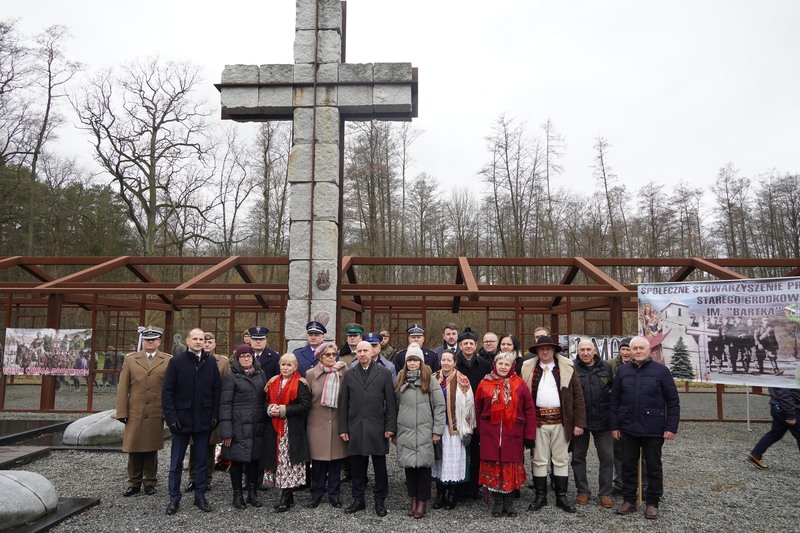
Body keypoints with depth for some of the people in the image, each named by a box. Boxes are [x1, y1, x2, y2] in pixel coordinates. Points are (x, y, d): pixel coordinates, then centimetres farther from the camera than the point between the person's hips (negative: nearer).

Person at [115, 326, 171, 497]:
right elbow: (123, 388, 5)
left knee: (152, 449, 7)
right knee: (134, 449, 6)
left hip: (156, 414, -1)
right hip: (134, 413, 1)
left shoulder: (168, 360, 3)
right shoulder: (130, 360, 8)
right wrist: (122, 412, -1)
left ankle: (149, 482, 21)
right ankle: (134, 483, 20)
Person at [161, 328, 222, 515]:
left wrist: (215, 415, -2)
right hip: (181, 419, -2)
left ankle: (200, 496, 23)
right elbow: (167, 392, -6)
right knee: (176, 462, 9)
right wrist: (171, 417, -12)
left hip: (203, 420, 2)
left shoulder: (211, 362, 1)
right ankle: (174, 498, 20)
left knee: (201, 460, 11)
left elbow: (217, 390, 3)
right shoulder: (176, 362, -5)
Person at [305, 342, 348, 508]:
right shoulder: (311, 374, 1)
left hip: (337, 423, 1)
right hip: (317, 423, -1)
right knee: (318, 461, 4)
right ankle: (317, 494, 20)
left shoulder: (343, 372, 2)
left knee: (336, 460, 7)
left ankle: (334, 494, 22)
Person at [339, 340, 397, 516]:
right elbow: (343, 404, 8)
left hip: (377, 428, -2)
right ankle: (358, 500, 23)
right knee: (357, 467, 9)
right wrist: (343, 428, 3)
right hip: (355, 428, 2)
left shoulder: (384, 373, 1)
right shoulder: (349, 375, 9)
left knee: (379, 467, 6)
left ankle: (380, 501, 19)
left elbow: (391, 402, -1)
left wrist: (390, 426, -7)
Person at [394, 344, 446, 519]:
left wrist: (437, 431, -7)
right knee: (409, 465, 6)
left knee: (423, 465, -1)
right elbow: (395, 406, 14)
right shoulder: (401, 380, 11)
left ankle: (423, 501, 12)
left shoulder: (429, 379, -1)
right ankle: (413, 498, 21)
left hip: (424, 432, -3)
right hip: (404, 431, 3)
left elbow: (439, 405, -4)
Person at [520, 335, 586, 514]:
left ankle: (561, 497, 19)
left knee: (561, 460, 8)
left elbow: (578, 395, 1)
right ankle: (540, 496, 18)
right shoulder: (528, 368, 4)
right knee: (539, 460, 7)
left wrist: (579, 423, -4)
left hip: (560, 421, 0)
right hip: (538, 421, 0)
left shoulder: (567, 368, 2)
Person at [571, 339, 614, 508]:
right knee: (578, 456, 9)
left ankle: (605, 493, 19)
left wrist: (612, 409, 4)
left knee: (607, 456, 5)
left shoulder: (606, 368, 2)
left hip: (602, 420, 1)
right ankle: (583, 491, 25)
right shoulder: (572, 368, -5)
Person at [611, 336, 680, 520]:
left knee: (653, 468, 9)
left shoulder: (661, 371, -3)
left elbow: (673, 401, -2)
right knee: (628, 466, 10)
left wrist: (671, 427, -7)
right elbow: (615, 400, 7)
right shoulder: (622, 371, 5)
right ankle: (629, 500, 24)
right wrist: (614, 425, 4)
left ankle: (652, 503, 23)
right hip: (628, 429, 3)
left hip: (653, 430, -2)